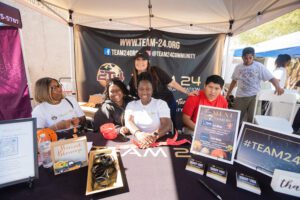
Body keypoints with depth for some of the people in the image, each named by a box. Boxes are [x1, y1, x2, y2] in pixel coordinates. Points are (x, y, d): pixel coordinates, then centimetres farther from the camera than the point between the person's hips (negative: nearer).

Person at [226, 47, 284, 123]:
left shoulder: (259, 66, -2)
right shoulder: (238, 67, 6)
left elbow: (271, 78, -6)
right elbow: (234, 81, 17)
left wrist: (278, 87, -27)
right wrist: (228, 94, 17)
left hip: (254, 97, -2)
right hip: (240, 97, 2)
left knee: (253, 120, 0)